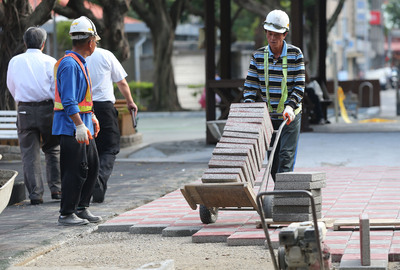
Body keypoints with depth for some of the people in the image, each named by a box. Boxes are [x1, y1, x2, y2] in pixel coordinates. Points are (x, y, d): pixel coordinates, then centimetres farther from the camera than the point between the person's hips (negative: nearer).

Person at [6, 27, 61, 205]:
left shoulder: (15, 61, 6)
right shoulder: (49, 62, -2)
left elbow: (11, 87, 18)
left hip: (25, 110, 1)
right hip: (48, 109, -1)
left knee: (30, 153, 3)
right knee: (52, 149, 15)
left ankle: (35, 193, -2)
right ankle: (56, 188, 11)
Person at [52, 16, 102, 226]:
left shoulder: (80, 63, 16)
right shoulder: (69, 64, -18)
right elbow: (69, 101, -24)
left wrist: (92, 118, 29)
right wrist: (80, 125, -28)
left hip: (82, 125, 10)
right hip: (71, 126, -10)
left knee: (92, 166, 13)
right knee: (75, 170, -8)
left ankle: (82, 208, 22)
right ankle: (66, 214, -1)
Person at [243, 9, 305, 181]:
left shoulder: (295, 54, -5)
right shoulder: (258, 56, 2)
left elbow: (299, 85, -7)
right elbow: (251, 84, 2)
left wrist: (290, 106, -23)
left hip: (290, 116, -3)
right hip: (268, 115, 3)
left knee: (286, 157, -11)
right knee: (273, 160, 5)